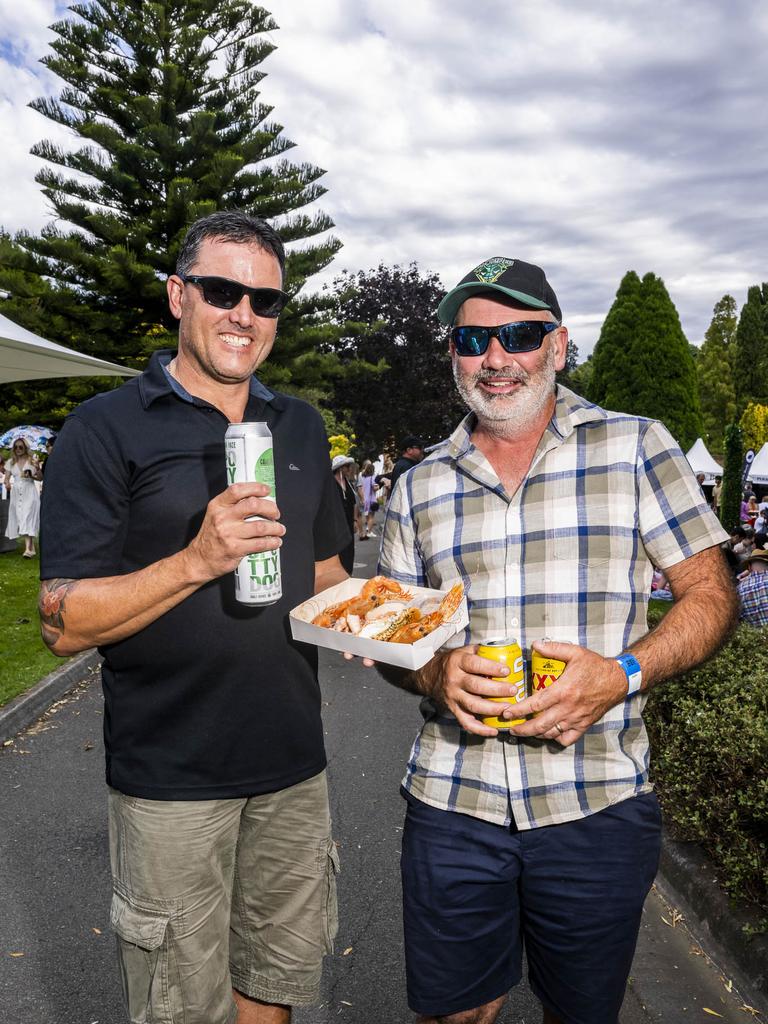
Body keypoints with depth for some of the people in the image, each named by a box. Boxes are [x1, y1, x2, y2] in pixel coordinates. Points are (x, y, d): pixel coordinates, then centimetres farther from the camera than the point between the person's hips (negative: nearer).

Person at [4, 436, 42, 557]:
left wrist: (37, 468, -13)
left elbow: (40, 478, 6)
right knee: (20, 519, 3)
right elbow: (6, 478, 8)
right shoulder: (11, 462, 12)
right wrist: (7, 483, -14)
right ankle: (31, 548, 11)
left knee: (27, 518, -15)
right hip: (16, 493, 4)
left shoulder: (32, 459, 4)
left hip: (29, 493, -4)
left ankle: (28, 549, -23)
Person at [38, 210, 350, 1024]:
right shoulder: (106, 429, -9)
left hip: (292, 762, 5)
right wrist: (198, 561, -26)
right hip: (169, 779, -4)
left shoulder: (300, 427, 8)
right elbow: (64, 623, -13)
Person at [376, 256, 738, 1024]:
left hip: (597, 808, -1)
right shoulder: (419, 486, 5)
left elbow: (711, 595, -2)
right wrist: (433, 673, -12)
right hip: (450, 802, 2)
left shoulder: (635, 448, -2)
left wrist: (623, 673, -18)